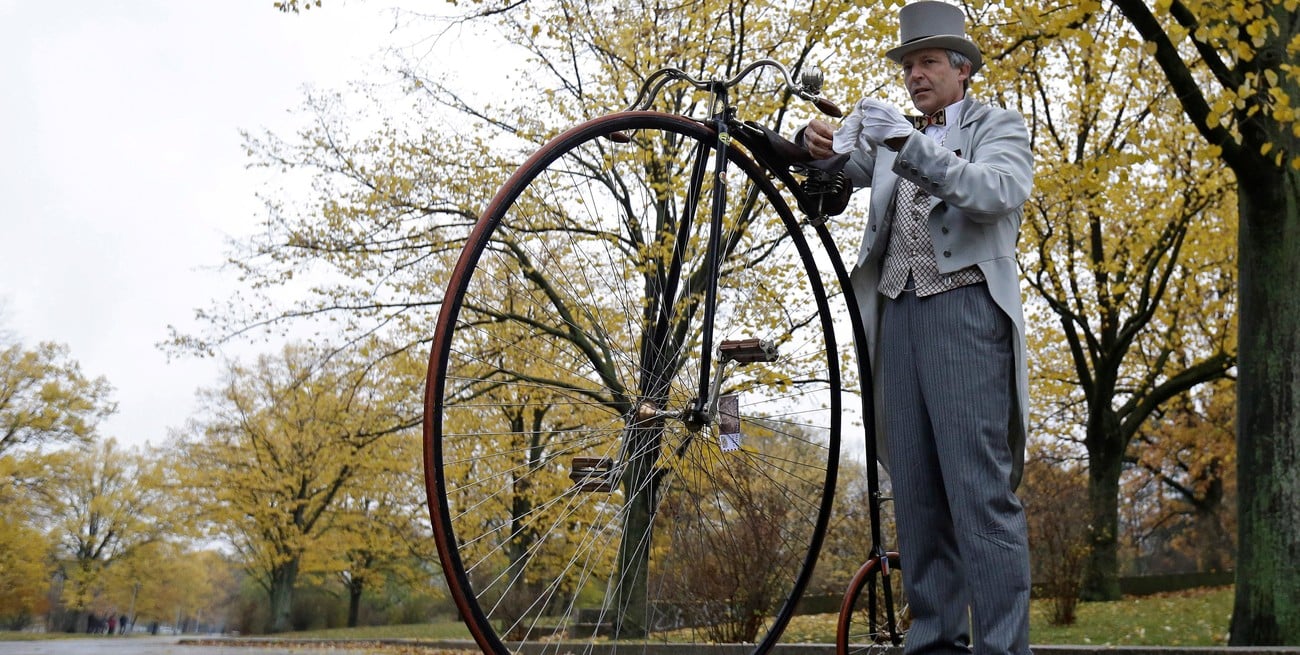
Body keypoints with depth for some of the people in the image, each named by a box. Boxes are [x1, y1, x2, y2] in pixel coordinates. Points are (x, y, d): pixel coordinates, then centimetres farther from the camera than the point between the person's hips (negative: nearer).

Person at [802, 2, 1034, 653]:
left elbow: (996, 192, -11)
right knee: (914, 489, 3)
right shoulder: (894, 134, 25)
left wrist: (912, 148, -23)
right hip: (897, 312, 5)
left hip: (964, 306, -5)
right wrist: (816, 140, -11)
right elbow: (840, 165, 12)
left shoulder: (998, 126, 9)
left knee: (979, 487, -12)